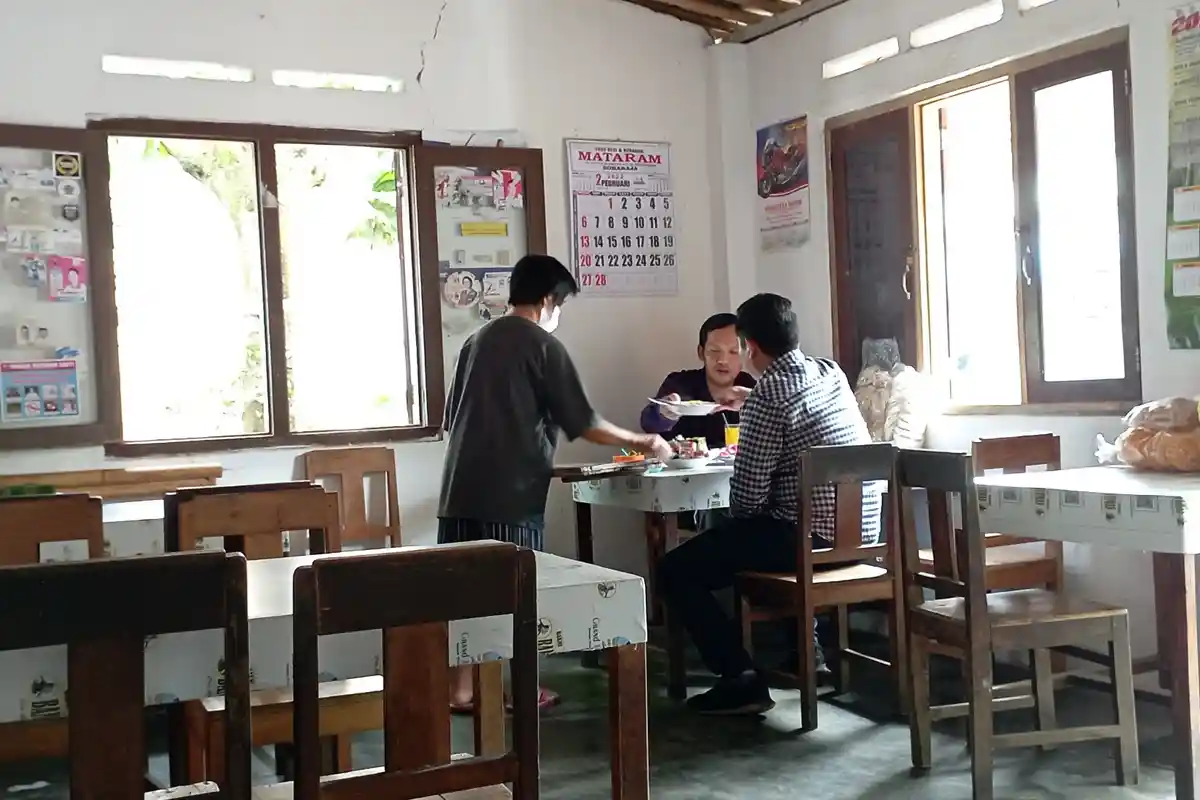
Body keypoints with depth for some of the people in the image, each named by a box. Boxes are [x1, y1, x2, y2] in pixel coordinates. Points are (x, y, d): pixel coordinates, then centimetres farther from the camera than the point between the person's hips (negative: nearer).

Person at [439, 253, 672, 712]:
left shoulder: (476, 341, 16)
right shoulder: (543, 346, -3)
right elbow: (583, 424, -5)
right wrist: (640, 442, 7)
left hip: (461, 487, 6)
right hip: (511, 490, -6)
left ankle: (461, 689, 11)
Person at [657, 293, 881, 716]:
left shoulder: (767, 397, -16)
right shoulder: (832, 371, 8)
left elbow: (747, 495, -17)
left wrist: (734, 522, 6)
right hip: (860, 532, 9)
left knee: (674, 570, -2)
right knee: (739, 536, 37)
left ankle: (743, 680, -6)